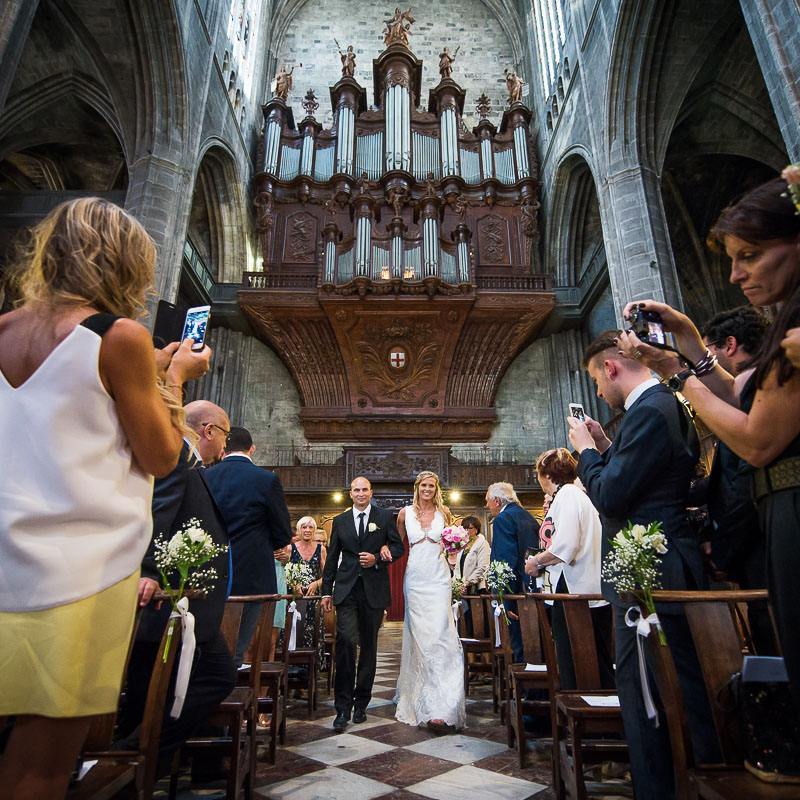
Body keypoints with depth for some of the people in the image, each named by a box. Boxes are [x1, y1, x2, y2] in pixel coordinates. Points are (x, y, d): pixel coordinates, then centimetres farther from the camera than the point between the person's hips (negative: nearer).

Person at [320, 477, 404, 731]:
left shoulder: (385, 516, 4)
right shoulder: (340, 521, 10)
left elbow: (399, 547, 5)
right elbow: (332, 558, 12)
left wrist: (377, 559, -12)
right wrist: (326, 591, 9)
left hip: (374, 590, 0)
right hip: (346, 589, 0)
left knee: (369, 646, 9)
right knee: (345, 641, -12)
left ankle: (361, 703, 24)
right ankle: (342, 707, 0)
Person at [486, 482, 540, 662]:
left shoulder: (502, 519, -12)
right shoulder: (528, 516, 15)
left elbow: (507, 561, -20)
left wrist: (509, 602, -19)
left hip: (519, 591, -9)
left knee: (521, 649, -2)